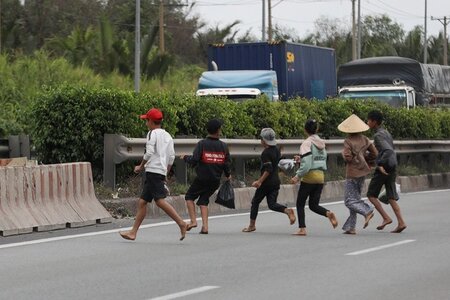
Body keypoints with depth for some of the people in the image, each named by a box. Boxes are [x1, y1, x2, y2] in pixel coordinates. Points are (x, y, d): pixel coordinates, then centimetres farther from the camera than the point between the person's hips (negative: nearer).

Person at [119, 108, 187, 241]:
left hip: (153, 170, -9)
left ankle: (181, 223, -26)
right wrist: (165, 174, 19)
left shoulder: (152, 133, -4)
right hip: (161, 173, 9)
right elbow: (171, 157, 15)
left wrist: (140, 166, -1)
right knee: (142, 201, 11)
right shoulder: (167, 136, 19)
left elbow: (149, 153, -14)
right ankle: (133, 232, 11)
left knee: (160, 200, -18)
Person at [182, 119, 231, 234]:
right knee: (203, 201, 15)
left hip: (202, 178, -4)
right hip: (215, 180, 4)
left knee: (189, 196, 15)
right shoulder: (223, 146, 0)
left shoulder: (202, 144, -11)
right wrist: (228, 175, 24)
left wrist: (185, 157, 5)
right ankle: (205, 226, 3)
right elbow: (227, 163, 5)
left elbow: (194, 160, -16)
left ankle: (193, 221, 2)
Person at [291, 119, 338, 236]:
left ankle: (302, 229, 2)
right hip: (321, 176, 6)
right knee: (313, 205, 11)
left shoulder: (307, 143, -12)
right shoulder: (322, 143, 10)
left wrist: (297, 176, -12)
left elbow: (306, 165, -20)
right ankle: (328, 213, -16)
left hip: (309, 177, -6)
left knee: (300, 204, 8)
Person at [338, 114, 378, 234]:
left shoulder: (348, 141, -13)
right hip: (363, 172, 7)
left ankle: (367, 211, -25)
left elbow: (347, 157, -20)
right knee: (356, 198, 12)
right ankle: (351, 227, 12)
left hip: (352, 173, -7)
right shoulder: (365, 140, 4)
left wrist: (344, 154, 1)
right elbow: (374, 154, 4)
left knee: (349, 200, -2)